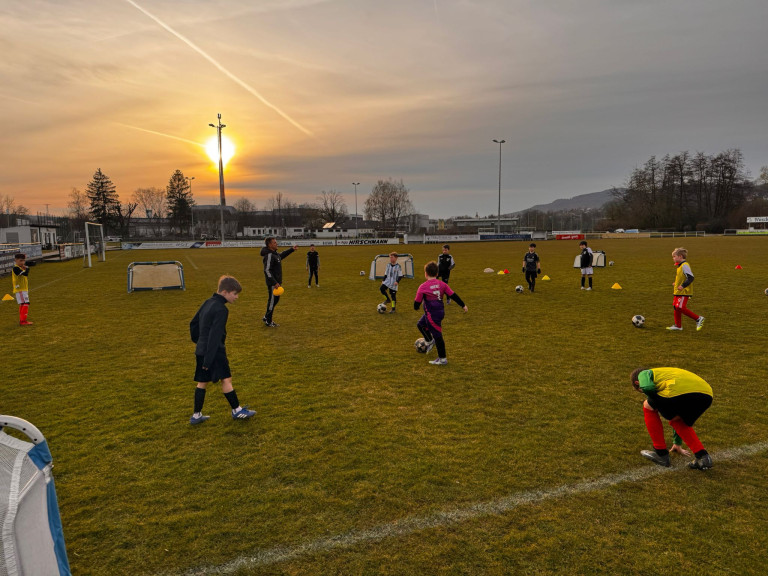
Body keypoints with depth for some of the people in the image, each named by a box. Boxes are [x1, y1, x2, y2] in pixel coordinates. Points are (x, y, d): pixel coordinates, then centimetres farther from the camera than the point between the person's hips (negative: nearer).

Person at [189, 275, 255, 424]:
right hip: (214, 351, -9)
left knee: (202, 382, 14)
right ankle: (237, 410, 12)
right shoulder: (221, 309, -18)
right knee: (226, 379, 1)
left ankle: (196, 415, 20)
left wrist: (198, 341, 29)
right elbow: (215, 336, -22)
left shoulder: (208, 302, 11)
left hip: (201, 351, 9)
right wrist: (209, 359, -22)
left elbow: (193, 324, 20)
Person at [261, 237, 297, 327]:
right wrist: (274, 283, -26)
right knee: (272, 301, -1)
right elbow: (267, 270, -24)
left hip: (276, 281, 10)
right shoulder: (269, 255, -20)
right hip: (272, 283, -10)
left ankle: (266, 317, 30)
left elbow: (281, 255, 34)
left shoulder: (274, 253, 10)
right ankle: (268, 322, 11)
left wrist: (292, 249, 31)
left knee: (276, 299, 18)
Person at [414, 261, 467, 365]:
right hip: (440, 311, 8)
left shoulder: (423, 287, -14)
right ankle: (430, 341, 41)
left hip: (432, 315, -8)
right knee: (420, 324, 28)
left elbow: (417, 302, -6)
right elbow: (453, 295, 2)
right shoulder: (442, 284, 2)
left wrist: (416, 307, 17)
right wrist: (463, 305, 9)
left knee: (437, 335, 1)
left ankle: (442, 359, 10)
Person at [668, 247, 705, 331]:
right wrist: (676, 284, 18)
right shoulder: (680, 266, 14)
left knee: (680, 308, -14)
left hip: (684, 292, -10)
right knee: (676, 306, 11)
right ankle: (678, 325, 18)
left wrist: (683, 286, -28)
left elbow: (690, 277, -23)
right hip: (678, 292, 10)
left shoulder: (685, 265, -16)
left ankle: (698, 318, -3)